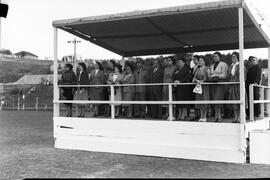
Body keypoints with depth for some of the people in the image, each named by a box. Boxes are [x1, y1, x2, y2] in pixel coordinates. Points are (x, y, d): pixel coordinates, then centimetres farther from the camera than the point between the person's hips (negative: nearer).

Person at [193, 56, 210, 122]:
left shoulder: (207, 68, 1)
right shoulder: (197, 69, 15)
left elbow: (208, 77, -7)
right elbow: (194, 77, 10)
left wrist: (202, 81, -18)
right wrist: (197, 80, -10)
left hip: (205, 86, -4)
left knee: (205, 100, -6)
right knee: (199, 101, 3)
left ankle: (204, 117, -2)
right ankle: (201, 116, 7)